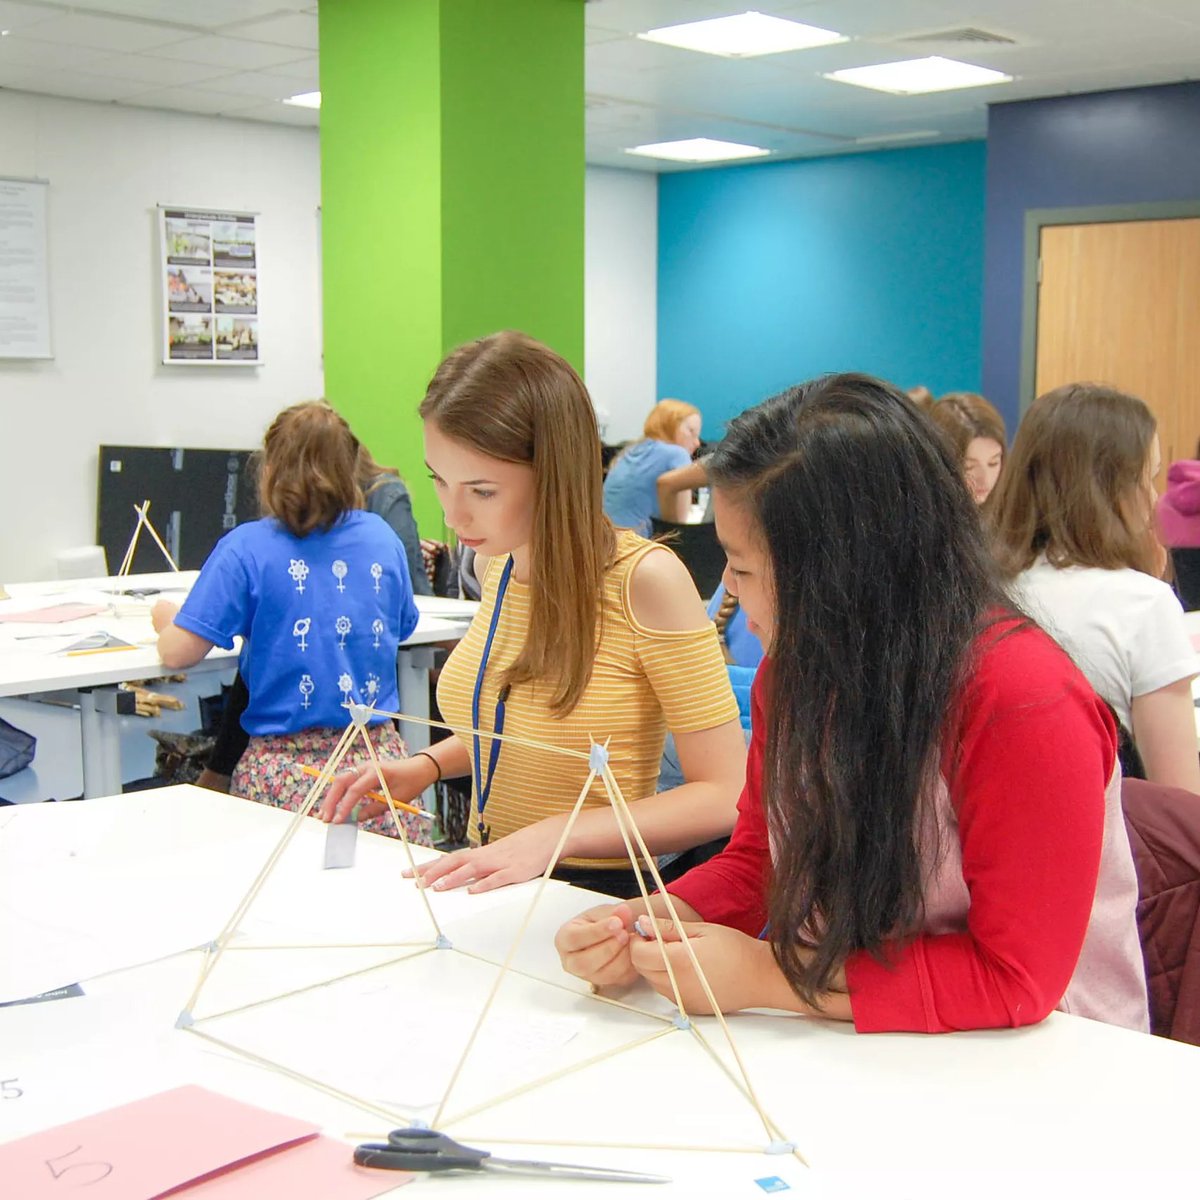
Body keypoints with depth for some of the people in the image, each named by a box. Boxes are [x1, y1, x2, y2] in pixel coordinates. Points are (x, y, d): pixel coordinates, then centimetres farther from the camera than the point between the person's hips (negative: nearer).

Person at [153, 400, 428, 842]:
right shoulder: (382, 538, 8)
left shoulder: (247, 548, -4)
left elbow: (177, 653, -5)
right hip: (379, 757, 3)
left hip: (286, 772, -3)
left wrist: (165, 618, 18)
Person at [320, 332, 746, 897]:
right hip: (489, 885, 4)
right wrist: (426, 765, 3)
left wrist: (553, 836, -24)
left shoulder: (644, 579, -18)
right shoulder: (495, 561, 3)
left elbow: (727, 796, -18)